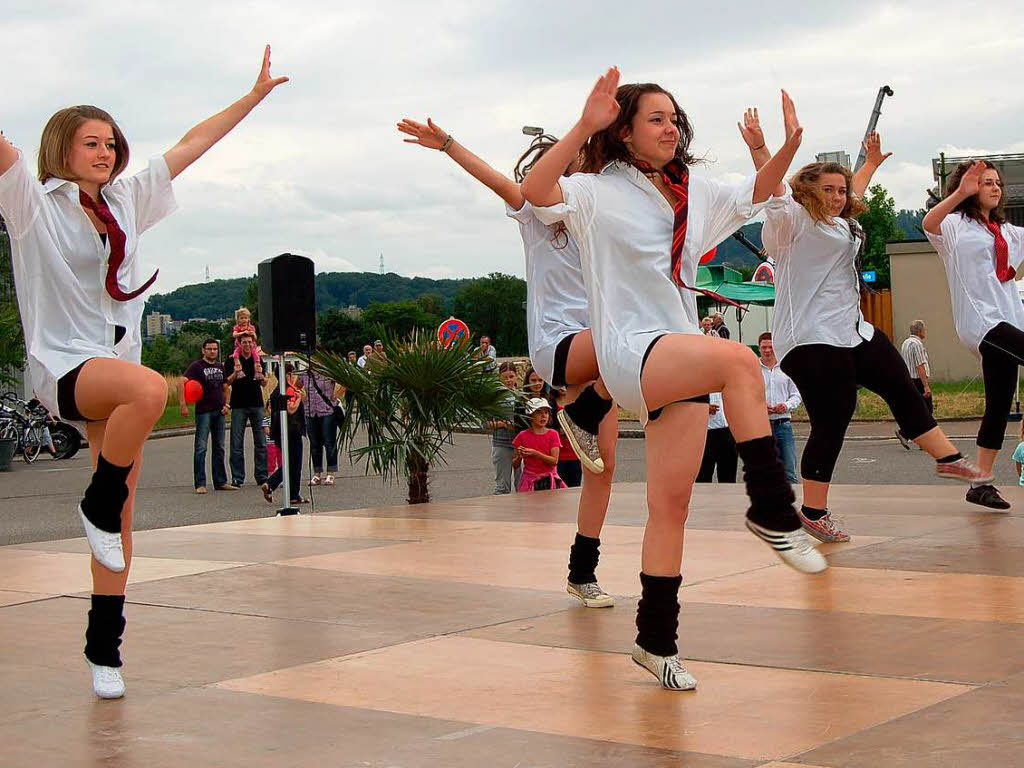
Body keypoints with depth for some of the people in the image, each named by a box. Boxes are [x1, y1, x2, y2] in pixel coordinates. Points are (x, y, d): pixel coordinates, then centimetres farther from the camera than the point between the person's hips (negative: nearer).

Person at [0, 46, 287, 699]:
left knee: (121, 517, 3)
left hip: (117, 362, 6)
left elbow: (190, 145, 18)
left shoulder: (126, 201, 13)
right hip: (62, 365, -6)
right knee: (150, 388, -38)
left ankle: (104, 648, 11)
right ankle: (98, 505, -14)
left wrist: (255, 95, 21)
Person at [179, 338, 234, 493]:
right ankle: (200, 484, -6)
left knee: (219, 448, 10)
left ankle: (220, 482, 17)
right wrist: (183, 405, -23)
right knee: (201, 447, -7)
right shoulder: (197, 366, -5)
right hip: (203, 411, -6)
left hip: (219, 411, 6)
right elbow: (181, 382, -16)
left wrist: (226, 405, 6)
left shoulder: (220, 367, 14)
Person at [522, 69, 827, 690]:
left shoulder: (694, 194, 18)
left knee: (671, 506, 3)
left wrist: (790, 147, 5)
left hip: (683, 357, 6)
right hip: (630, 351, -6)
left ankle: (657, 640, 11)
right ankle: (773, 511, -26)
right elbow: (536, 191, -18)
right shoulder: (596, 192, -1)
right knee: (738, 358, -34)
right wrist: (584, 127, -30)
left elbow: (757, 193, 25)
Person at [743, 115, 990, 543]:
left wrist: (870, 164, 53)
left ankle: (948, 459, 30)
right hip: (811, 339, -10)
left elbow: (853, 192, 42)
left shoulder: (841, 223, 21)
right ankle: (813, 512, -3)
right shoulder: (794, 220, -7)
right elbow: (775, 190, -25)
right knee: (832, 421, -12)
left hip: (852, 332, 10)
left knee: (901, 388, 16)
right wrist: (758, 148, -38)